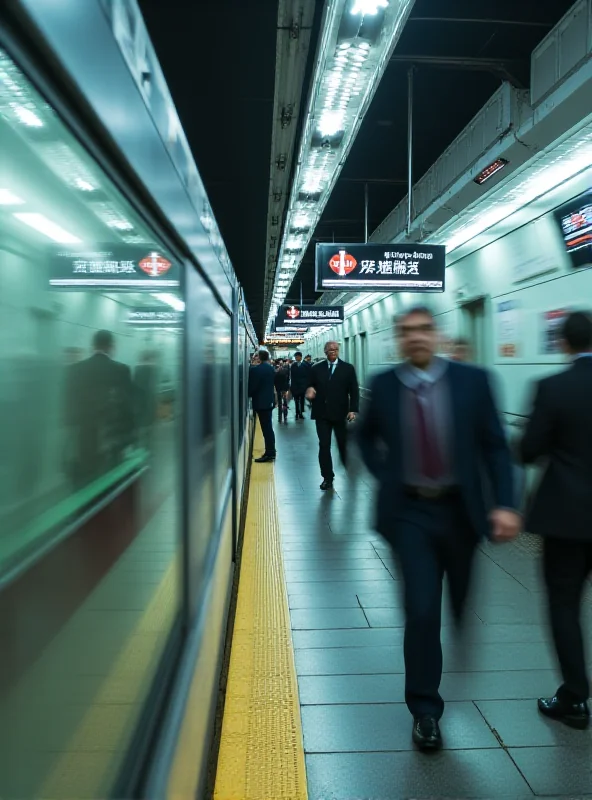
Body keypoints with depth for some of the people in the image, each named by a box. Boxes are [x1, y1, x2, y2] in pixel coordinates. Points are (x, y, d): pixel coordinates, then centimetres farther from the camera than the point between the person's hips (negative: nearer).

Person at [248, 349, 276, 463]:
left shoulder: (255, 369, -17)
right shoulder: (271, 368, 9)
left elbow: (252, 386, -15)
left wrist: (249, 395, 1)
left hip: (260, 402, -8)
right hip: (269, 400, 8)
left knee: (266, 428, -5)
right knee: (268, 427, 15)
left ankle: (269, 454, -2)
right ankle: (271, 451, 22)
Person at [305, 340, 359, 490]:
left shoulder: (348, 368, 2)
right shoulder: (316, 369, 7)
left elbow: (354, 391, 0)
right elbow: (309, 387, 10)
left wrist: (353, 410, -10)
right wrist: (309, 391, -14)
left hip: (341, 413, -1)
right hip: (322, 414, 2)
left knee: (344, 445, 7)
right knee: (324, 446, 3)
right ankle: (327, 478, 10)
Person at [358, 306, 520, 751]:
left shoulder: (472, 381, -6)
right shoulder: (384, 385, -3)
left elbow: (495, 445, -5)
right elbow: (367, 436, 13)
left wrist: (505, 504, -14)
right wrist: (385, 476, 1)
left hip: (460, 510, 1)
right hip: (409, 511, -1)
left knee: (466, 609, 18)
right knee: (422, 610, -4)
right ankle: (425, 709, 18)